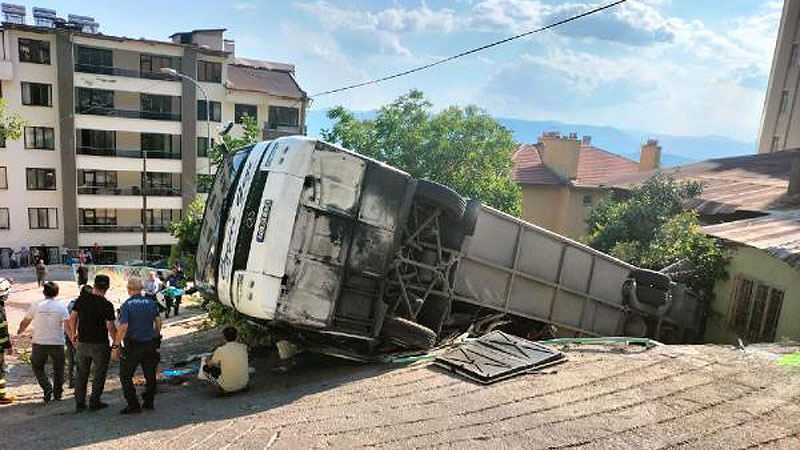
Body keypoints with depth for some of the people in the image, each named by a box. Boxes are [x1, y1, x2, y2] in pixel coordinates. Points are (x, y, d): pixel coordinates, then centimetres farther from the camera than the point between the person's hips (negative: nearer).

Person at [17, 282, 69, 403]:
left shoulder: (36, 305, 0)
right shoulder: (61, 307, -5)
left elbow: (24, 322, 14)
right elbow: (68, 324, -14)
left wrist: (20, 331, 34)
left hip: (39, 343, 1)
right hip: (57, 343, -1)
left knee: (38, 367, 16)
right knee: (58, 369, 13)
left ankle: (47, 387, -4)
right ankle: (57, 393, 18)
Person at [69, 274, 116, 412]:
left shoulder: (82, 298, -2)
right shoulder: (107, 305, -15)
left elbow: (72, 318, 5)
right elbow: (110, 327, -15)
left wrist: (73, 334, 20)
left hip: (82, 343, 4)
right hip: (100, 344, -4)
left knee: (81, 373, 16)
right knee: (99, 374, 10)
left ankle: (79, 403, 20)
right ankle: (94, 402, 14)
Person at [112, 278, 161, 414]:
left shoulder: (126, 305, -11)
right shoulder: (151, 303, 3)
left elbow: (123, 328, -18)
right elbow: (158, 321, 4)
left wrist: (116, 346, -14)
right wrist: (157, 337, 16)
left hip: (132, 346, -5)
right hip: (150, 344, 5)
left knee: (125, 376, 9)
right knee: (150, 375, 16)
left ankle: (133, 405, 7)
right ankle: (149, 402, 24)